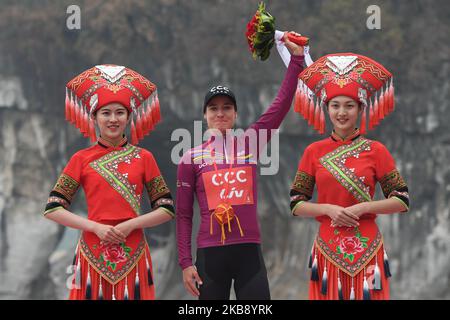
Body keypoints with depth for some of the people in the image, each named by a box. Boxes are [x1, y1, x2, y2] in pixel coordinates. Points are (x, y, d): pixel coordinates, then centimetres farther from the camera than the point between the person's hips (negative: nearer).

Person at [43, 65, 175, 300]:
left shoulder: (143, 158, 6)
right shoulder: (82, 159, 4)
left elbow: (167, 210, 4)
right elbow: (52, 209, 0)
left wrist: (130, 225, -10)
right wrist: (96, 227, -10)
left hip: (133, 253, 1)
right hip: (93, 252, 0)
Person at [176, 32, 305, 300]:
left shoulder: (250, 144, 8)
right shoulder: (192, 158, 6)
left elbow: (281, 105, -1)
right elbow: (184, 215, 6)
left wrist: (297, 59, -5)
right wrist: (185, 262, -1)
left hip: (249, 250, 1)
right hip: (210, 254, 0)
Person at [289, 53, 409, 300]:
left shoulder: (376, 150, 2)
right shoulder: (314, 152, 5)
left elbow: (402, 201, 0)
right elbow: (296, 204, 5)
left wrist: (362, 207, -13)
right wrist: (329, 209, -12)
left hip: (367, 249, -1)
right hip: (328, 249, 1)